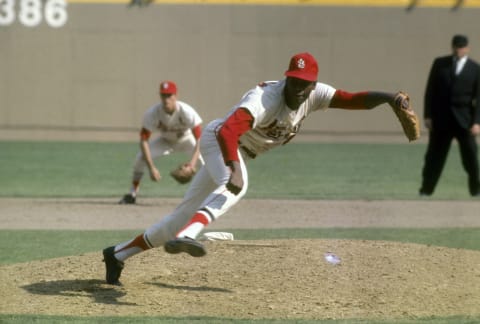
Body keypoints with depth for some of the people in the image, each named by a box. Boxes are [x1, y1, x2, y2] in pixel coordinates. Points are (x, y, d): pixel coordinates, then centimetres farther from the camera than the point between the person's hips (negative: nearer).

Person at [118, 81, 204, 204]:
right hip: (165, 141, 2)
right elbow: (144, 140, -29)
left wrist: (193, 161, -52)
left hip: (186, 139, -1)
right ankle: (132, 194, -4)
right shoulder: (152, 114, -30)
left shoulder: (186, 112, -35)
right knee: (141, 157, -21)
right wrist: (151, 167, -39)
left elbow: (200, 137, -36)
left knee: (205, 159, -28)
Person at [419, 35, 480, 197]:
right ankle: (426, 189, 10)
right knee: (434, 156, 3)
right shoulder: (440, 63, 4)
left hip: (464, 120, -1)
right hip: (441, 118, 1)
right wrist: (427, 115, -1)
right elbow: (430, 91, 4)